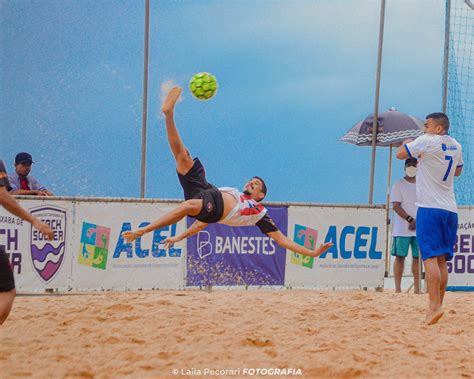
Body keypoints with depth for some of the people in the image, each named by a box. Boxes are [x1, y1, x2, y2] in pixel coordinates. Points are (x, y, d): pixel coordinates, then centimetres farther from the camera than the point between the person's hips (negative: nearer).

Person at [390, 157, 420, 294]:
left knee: (417, 257, 3)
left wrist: (418, 222, -2)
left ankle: (417, 288, 5)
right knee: (400, 257, -4)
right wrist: (410, 220, -16)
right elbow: (396, 206, -7)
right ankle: (398, 288, -4)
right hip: (402, 229, -4)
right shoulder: (398, 185, 1)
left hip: (419, 228, 4)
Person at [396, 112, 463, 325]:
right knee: (442, 261, 11)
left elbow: (400, 154, -1)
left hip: (430, 208, -7)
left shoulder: (427, 141, -9)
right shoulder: (456, 146, 13)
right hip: (450, 209, 7)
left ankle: (434, 306, -21)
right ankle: (438, 305, 14)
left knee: (430, 258, -12)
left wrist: (407, 143, 20)